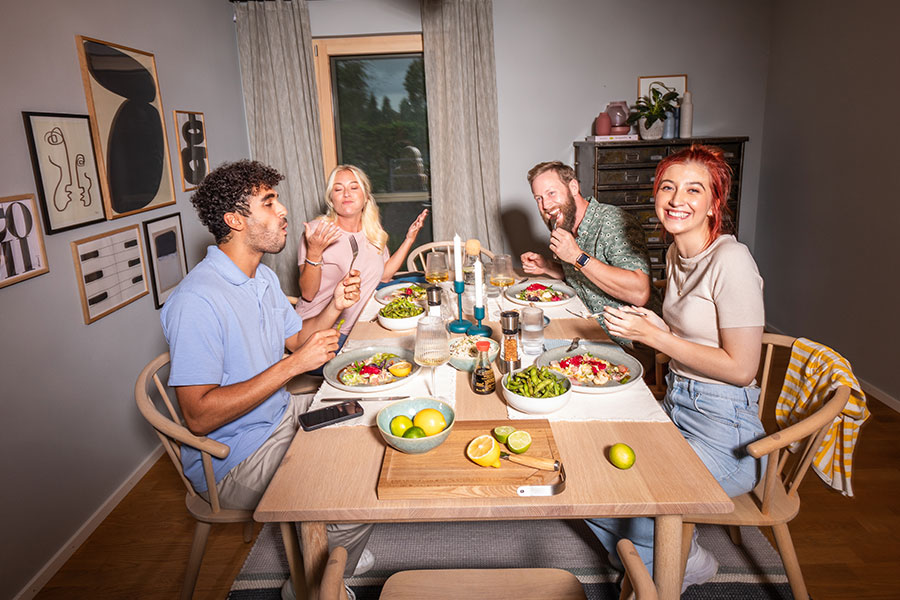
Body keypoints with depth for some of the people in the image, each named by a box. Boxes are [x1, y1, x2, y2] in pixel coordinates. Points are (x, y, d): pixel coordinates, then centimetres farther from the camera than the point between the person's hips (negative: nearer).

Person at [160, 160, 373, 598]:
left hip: (281, 414, 10)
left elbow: (295, 338, 15)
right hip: (233, 460, -9)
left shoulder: (264, 278, 6)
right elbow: (199, 417, -29)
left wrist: (334, 307, -4)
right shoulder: (198, 301, -27)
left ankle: (335, 546, 30)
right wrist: (292, 365, -29)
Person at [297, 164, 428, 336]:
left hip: (359, 328, 6)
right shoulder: (316, 230, -11)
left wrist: (409, 239, 9)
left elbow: (384, 275, 14)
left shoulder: (373, 231, 6)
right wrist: (313, 253, -29)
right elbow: (307, 294, -13)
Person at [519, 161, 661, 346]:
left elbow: (640, 293, -30)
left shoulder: (614, 222, -20)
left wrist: (578, 257, -30)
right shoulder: (564, 228, 6)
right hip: (592, 329, 8)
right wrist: (546, 267, 3)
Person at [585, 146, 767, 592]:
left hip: (724, 428, -8)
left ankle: (684, 563, 12)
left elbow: (740, 368, -21)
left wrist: (653, 336, -19)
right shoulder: (676, 253, 6)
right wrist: (651, 325, -1)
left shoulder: (730, 261, -20)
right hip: (675, 404, 8)